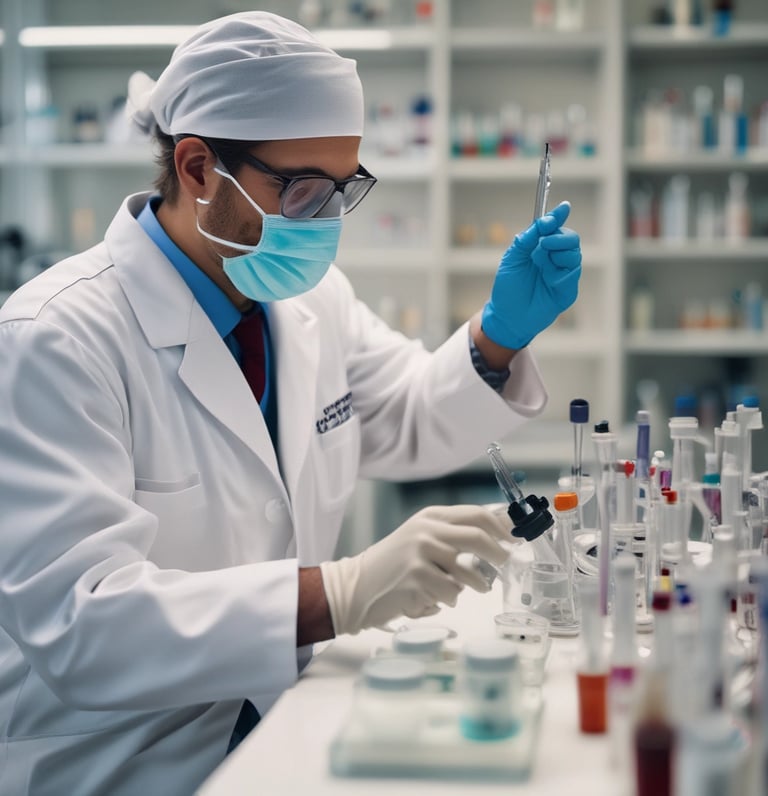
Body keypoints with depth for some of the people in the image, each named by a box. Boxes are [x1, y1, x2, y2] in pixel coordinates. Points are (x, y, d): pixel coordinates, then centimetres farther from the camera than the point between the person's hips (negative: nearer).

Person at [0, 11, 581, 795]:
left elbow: (412, 424, 19)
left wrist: (502, 331, -1)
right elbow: (77, 620, -28)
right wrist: (346, 591, -37)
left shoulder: (309, 296, 4)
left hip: (282, 729, 8)